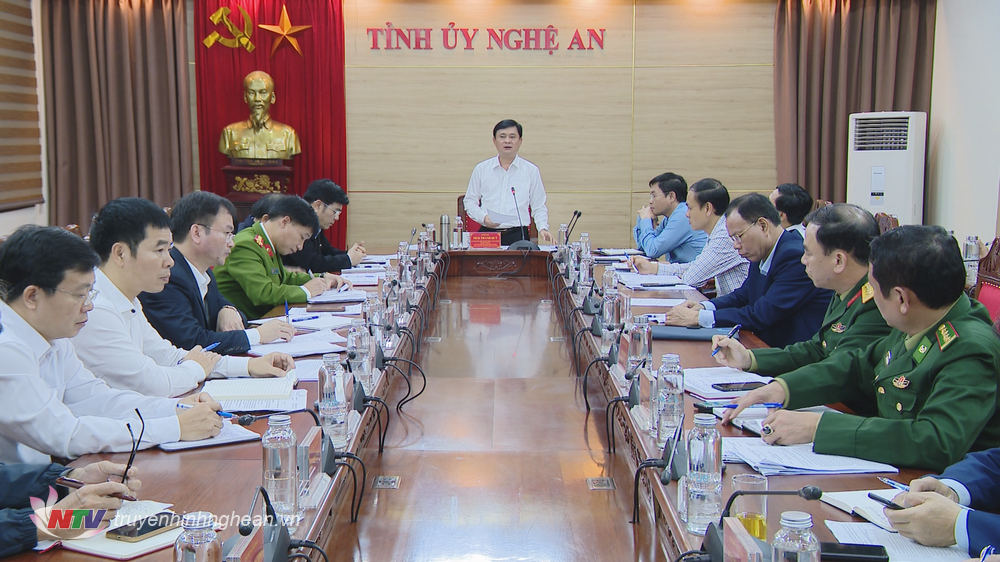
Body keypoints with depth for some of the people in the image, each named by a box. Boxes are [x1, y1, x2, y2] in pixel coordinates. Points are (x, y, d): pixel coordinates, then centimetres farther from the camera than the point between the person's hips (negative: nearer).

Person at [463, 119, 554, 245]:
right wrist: (483, 218, -3)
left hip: (518, 235, -1)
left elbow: (539, 207, 13)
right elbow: (470, 201, 16)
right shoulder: (481, 169, 13)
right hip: (488, 234, 1)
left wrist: (543, 228, -4)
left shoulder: (531, 171, 12)